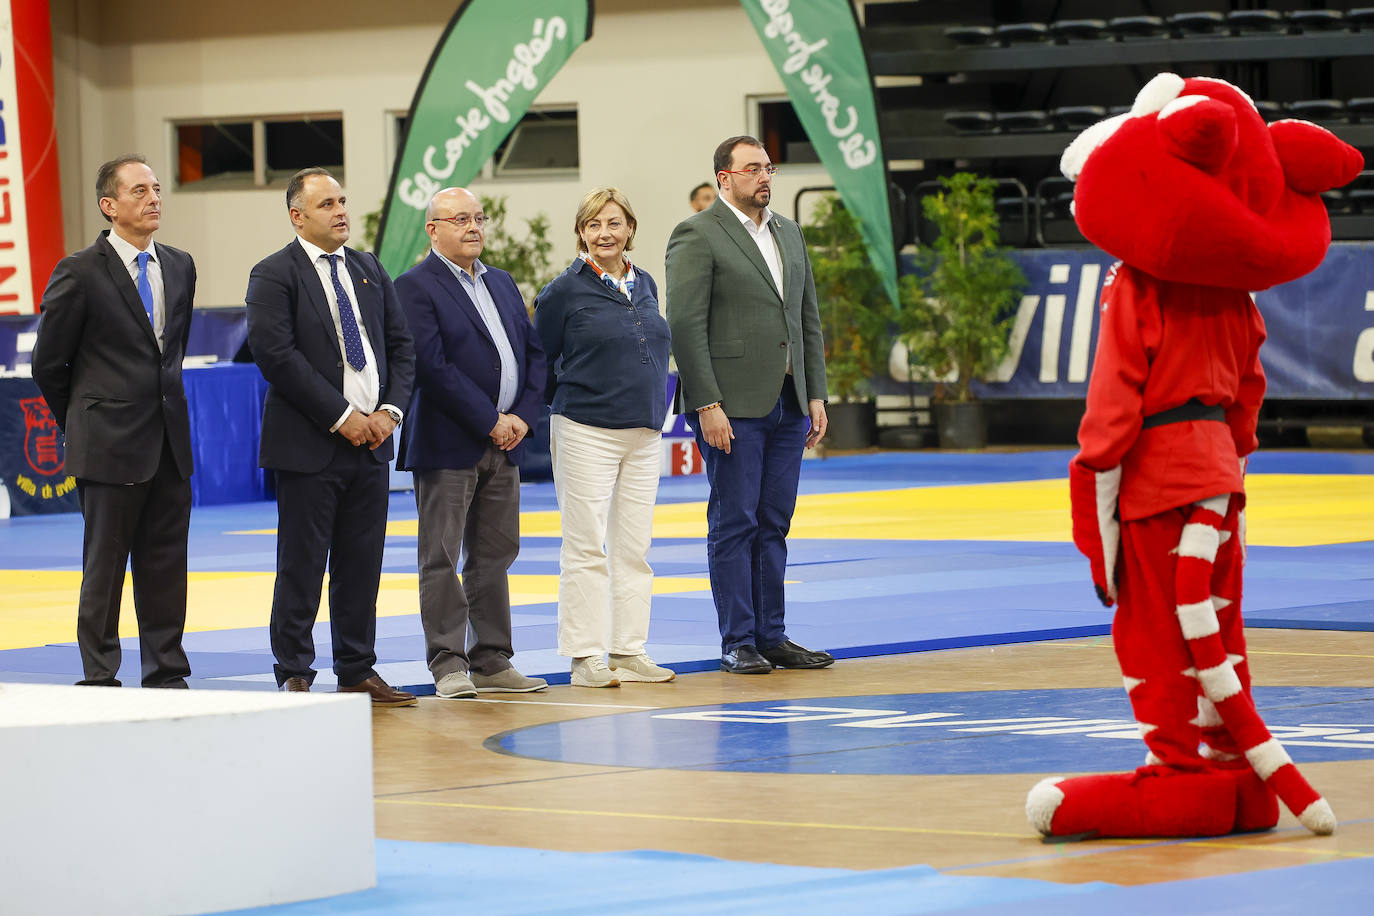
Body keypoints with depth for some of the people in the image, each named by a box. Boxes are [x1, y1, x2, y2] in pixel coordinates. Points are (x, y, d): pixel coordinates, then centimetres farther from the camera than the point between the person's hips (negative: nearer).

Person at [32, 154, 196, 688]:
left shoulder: (179, 267, 10)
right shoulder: (80, 273, -8)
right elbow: (48, 363, -1)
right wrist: (81, 427, 6)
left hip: (171, 444, 5)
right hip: (111, 445, -5)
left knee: (166, 564, 8)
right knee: (104, 565, 1)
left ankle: (166, 674, 14)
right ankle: (100, 680, 7)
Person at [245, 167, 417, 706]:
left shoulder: (369, 270, 14)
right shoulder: (274, 276, -6)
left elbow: (400, 345, 15)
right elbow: (277, 356, -15)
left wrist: (390, 409, -2)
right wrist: (341, 416, -16)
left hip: (371, 440, 6)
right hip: (309, 445, -6)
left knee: (362, 565, 9)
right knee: (302, 565, -2)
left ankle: (357, 671, 17)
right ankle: (294, 676, 5)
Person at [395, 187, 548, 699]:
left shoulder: (502, 284, 17)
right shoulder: (415, 287, -7)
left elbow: (533, 353, 15)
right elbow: (432, 366, -16)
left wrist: (523, 416, -1)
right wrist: (490, 421, -16)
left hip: (502, 445, 7)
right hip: (447, 445, -7)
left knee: (494, 557, 10)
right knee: (441, 559, -4)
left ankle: (492, 664, 14)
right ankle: (449, 666, -2)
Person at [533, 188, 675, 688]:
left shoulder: (644, 285, 10)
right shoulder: (565, 290, -6)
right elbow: (539, 362, 0)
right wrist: (573, 401, 6)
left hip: (644, 434, 6)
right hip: (586, 433, -6)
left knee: (634, 547, 7)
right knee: (585, 547, -4)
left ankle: (630, 652, 12)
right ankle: (585, 657, -1)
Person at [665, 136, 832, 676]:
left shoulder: (788, 233, 16)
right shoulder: (696, 236, -7)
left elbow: (808, 320, 18)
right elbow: (685, 326, -12)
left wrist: (816, 395, 11)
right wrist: (707, 406, -17)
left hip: (787, 404, 7)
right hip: (733, 408, -7)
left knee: (773, 524, 9)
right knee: (734, 524, -3)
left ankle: (771, 636, 13)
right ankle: (738, 644, 1)